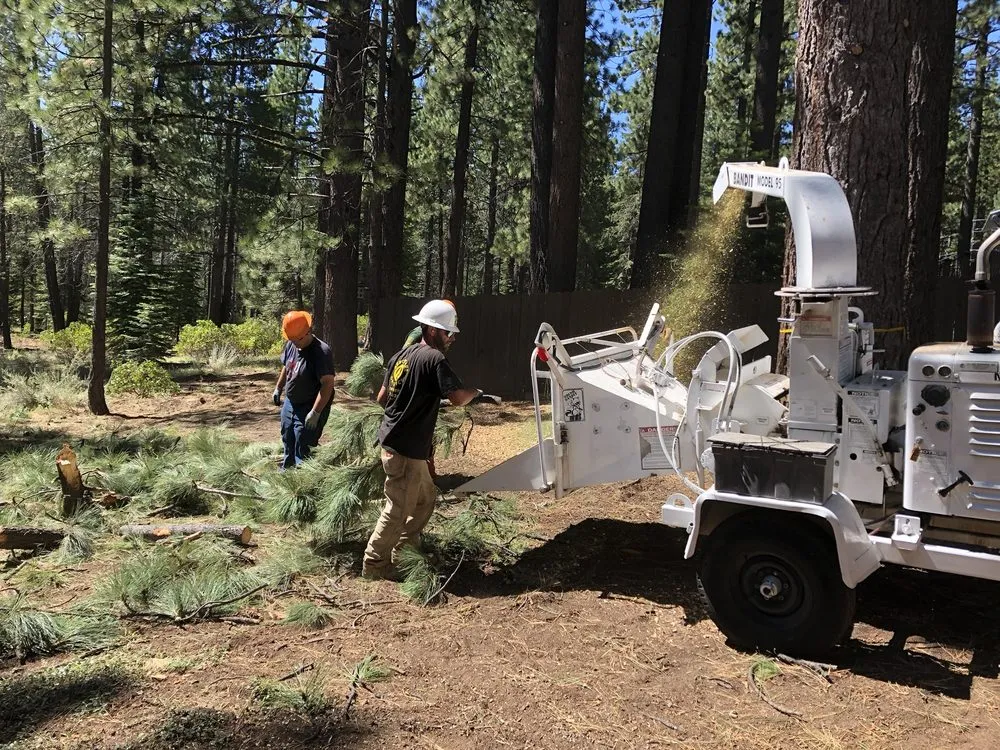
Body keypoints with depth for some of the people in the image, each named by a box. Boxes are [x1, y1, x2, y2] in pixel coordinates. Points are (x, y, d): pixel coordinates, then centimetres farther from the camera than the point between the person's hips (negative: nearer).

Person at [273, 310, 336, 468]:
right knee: (288, 442, 22)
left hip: (308, 409, -8)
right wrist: (278, 388, 22)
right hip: (290, 403, 8)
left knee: (302, 450, -6)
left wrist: (315, 413, -30)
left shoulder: (321, 352, -25)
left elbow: (327, 384, -28)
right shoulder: (291, 345, -1)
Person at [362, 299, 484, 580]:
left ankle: (402, 552, 31)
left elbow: (382, 397, 15)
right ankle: (374, 565, 13)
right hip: (406, 448, -10)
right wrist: (475, 392, -3)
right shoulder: (435, 359, -16)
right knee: (398, 509, 2)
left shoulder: (403, 354, 10)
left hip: (392, 439, 10)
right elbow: (458, 398, -24)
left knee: (426, 498, 21)